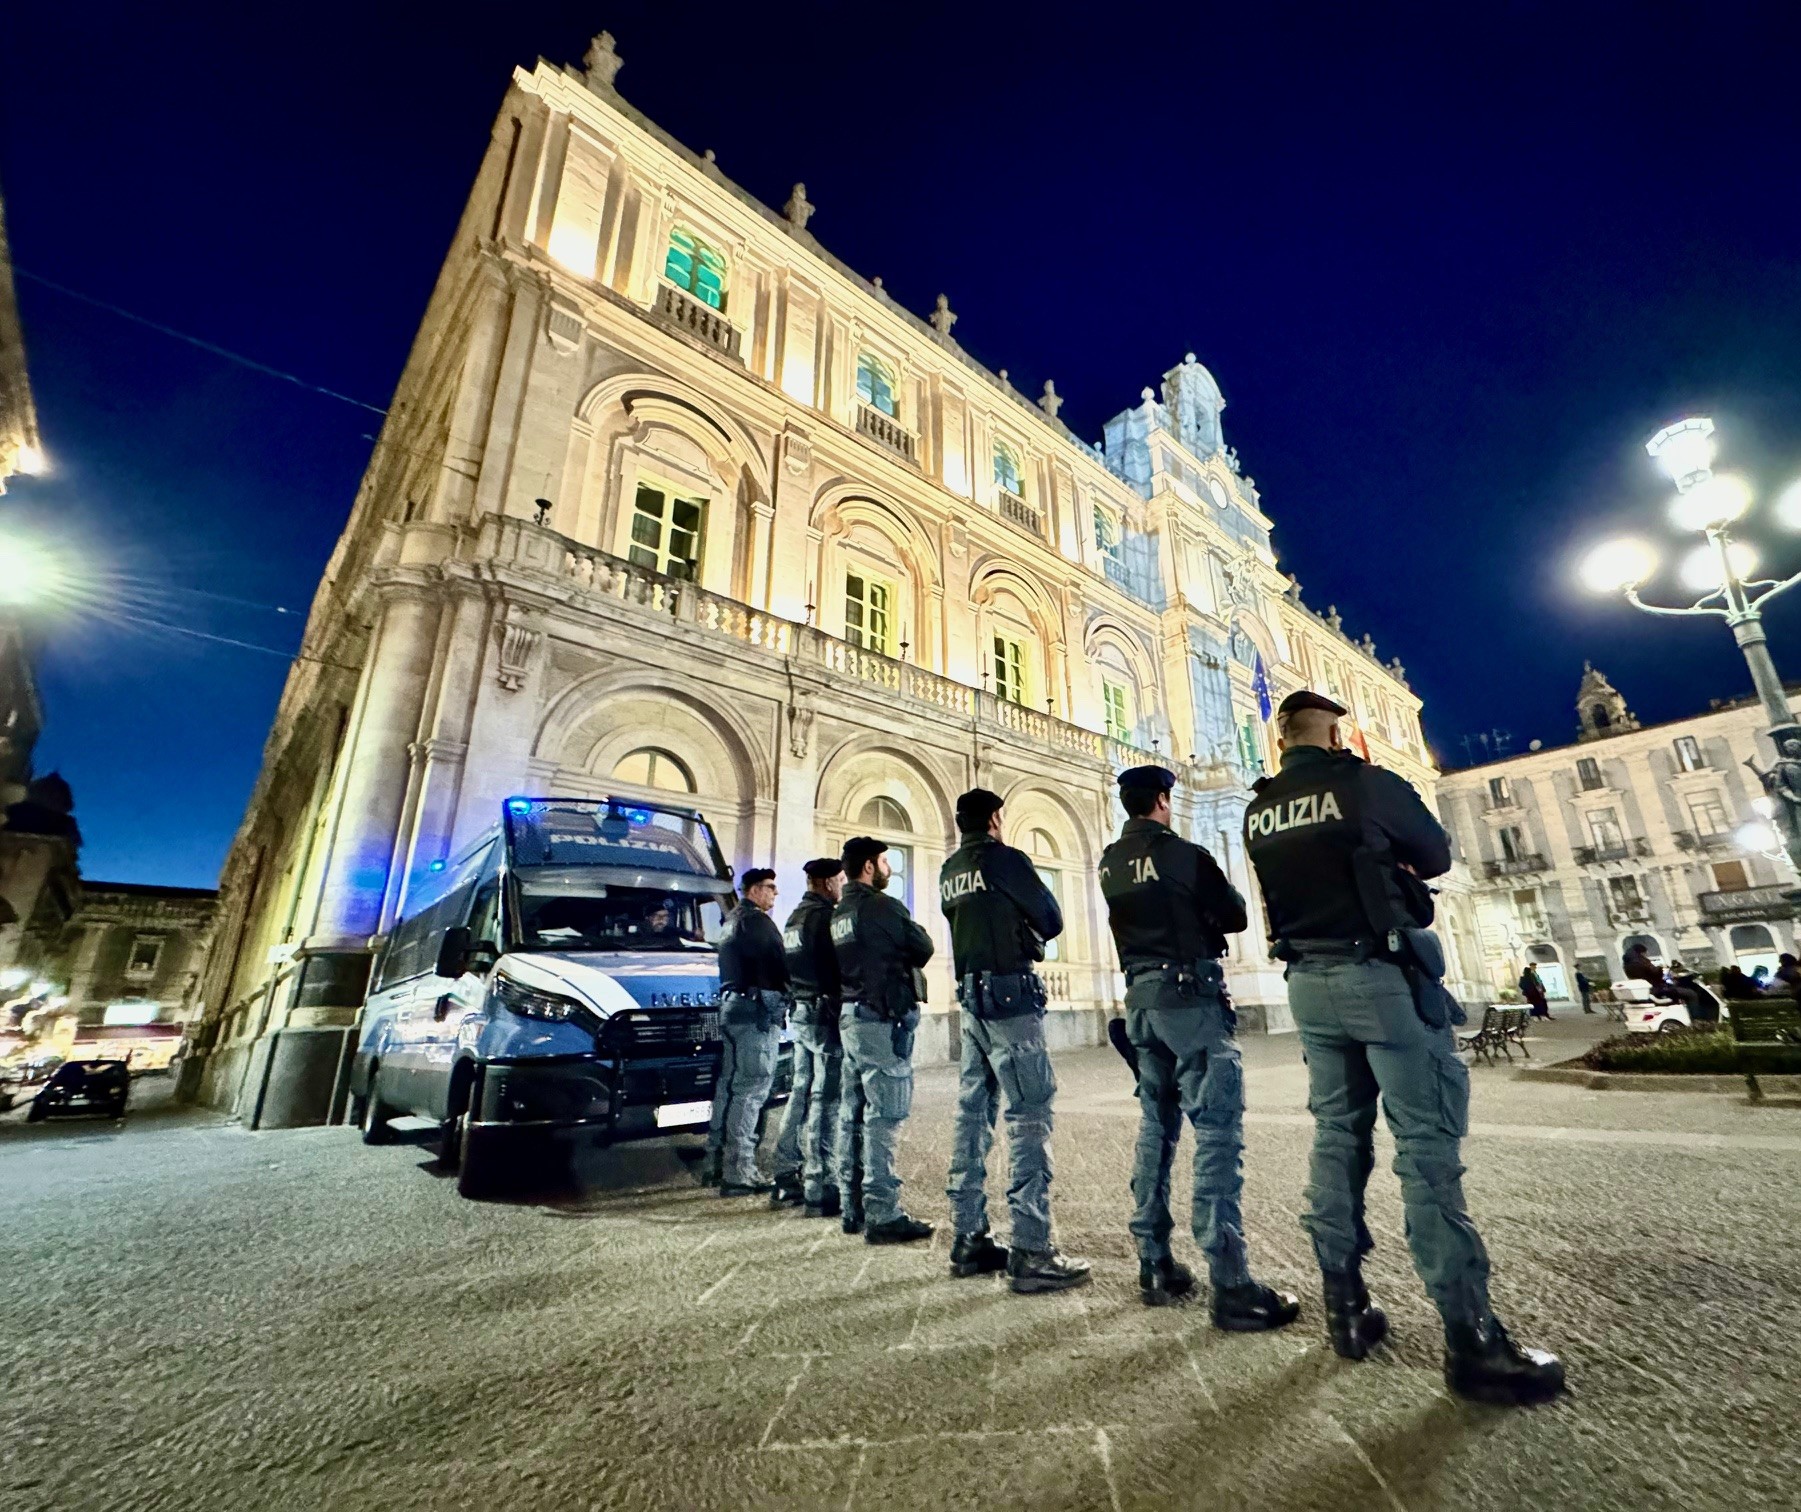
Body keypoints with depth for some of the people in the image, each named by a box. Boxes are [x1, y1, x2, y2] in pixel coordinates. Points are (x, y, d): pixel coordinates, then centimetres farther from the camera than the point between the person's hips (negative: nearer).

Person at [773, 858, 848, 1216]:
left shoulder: (794, 918, 16)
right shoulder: (825, 916, -14)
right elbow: (840, 967, -17)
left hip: (799, 1013, 10)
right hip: (825, 1015, -10)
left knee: (801, 1095, 15)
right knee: (825, 1101, -5)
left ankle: (787, 1180, 23)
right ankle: (820, 1191, -1)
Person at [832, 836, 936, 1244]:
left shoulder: (838, 913, 13)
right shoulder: (883, 906, -13)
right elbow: (923, 949, -7)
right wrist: (909, 938, 13)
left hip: (849, 1017, 9)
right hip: (884, 1019, -9)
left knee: (853, 1114, 13)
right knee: (884, 1117, -5)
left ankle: (853, 1208, 21)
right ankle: (882, 1215, -1)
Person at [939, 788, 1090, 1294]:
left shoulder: (948, 872, 12)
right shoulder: (1005, 858, -9)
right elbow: (1051, 921, -3)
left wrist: (1010, 929, 10)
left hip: (970, 996, 8)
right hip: (1011, 994, -8)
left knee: (973, 1113, 10)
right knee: (1029, 1114, -4)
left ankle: (969, 1240, 18)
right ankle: (1030, 1252, -3)